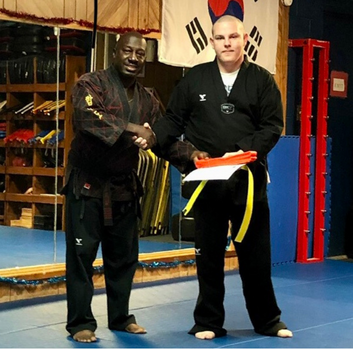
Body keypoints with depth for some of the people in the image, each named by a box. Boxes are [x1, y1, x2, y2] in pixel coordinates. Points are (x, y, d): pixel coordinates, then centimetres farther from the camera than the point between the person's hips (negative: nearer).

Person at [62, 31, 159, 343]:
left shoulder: (147, 100, 11)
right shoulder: (92, 83, -9)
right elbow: (86, 116, -28)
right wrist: (131, 128, -34)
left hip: (124, 187, 6)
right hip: (88, 185, -6)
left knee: (124, 256, 12)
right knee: (81, 254, -4)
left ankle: (120, 317, 26)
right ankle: (81, 322, 5)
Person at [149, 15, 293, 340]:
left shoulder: (262, 80, 3)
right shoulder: (195, 78, 5)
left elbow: (272, 126, -2)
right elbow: (173, 120, 8)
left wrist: (244, 152, -16)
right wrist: (189, 153, -9)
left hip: (249, 179, 0)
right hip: (207, 180, 1)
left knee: (256, 253, 7)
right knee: (208, 254, 7)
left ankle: (267, 319, 21)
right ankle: (208, 322, 18)